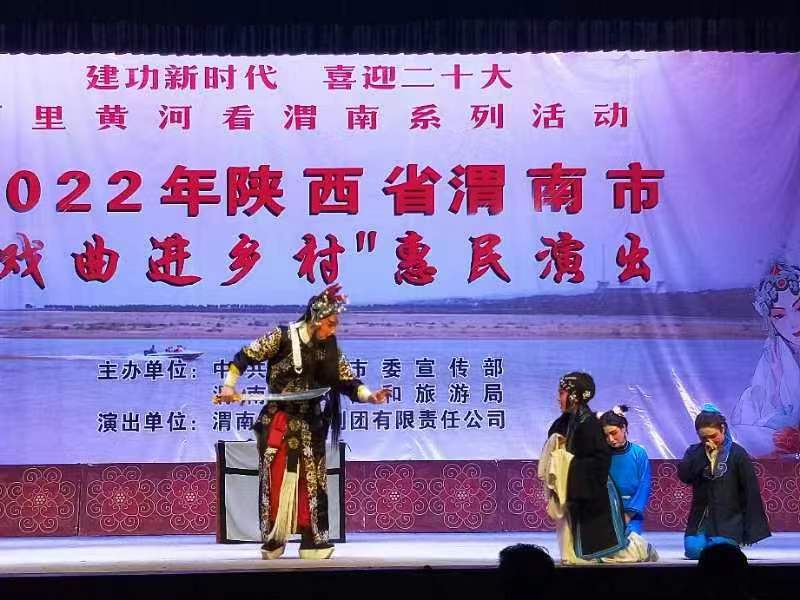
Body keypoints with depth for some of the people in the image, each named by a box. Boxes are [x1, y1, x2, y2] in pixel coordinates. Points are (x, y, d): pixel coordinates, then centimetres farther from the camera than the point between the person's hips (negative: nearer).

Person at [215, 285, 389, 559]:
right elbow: (244, 357, -4)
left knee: (311, 482, 2)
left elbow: (348, 382, 1)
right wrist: (229, 386, -13)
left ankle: (313, 542, 5)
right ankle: (272, 541, 7)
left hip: (310, 425, 4)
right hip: (278, 423, -4)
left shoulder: (329, 349, 3)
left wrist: (370, 396, -17)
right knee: (275, 481, -1)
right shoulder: (282, 337, -9)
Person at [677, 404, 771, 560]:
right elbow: (683, 475, -10)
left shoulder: (737, 454, 0)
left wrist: (752, 530, -8)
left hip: (729, 520, -2)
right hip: (701, 519, 2)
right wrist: (704, 453, -12)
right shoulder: (694, 452, 9)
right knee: (694, 549, -23)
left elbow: (751, 492, -3)